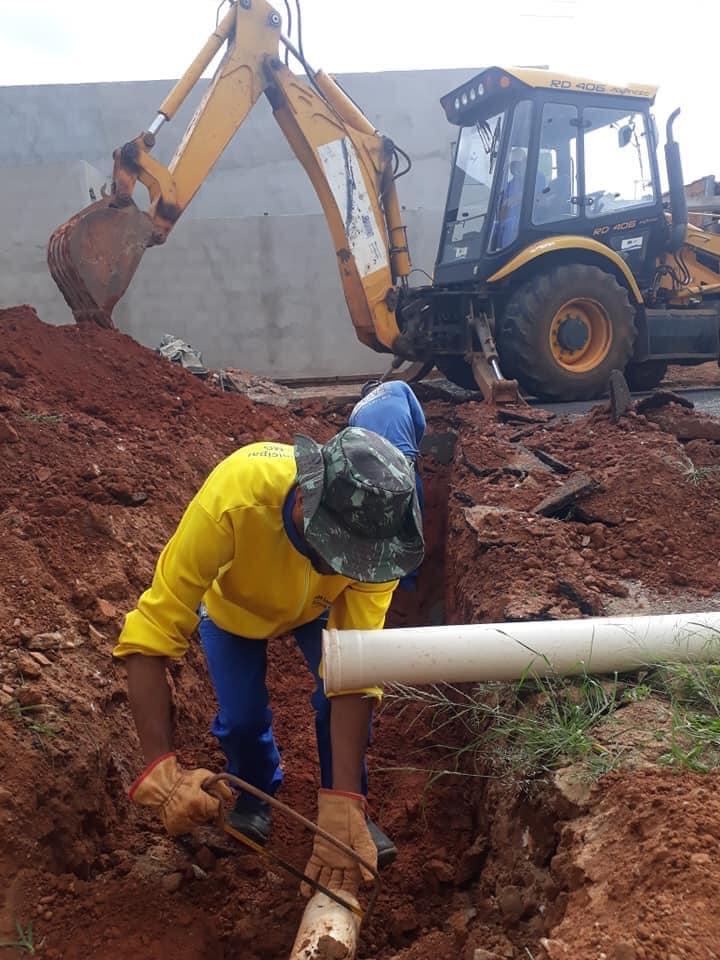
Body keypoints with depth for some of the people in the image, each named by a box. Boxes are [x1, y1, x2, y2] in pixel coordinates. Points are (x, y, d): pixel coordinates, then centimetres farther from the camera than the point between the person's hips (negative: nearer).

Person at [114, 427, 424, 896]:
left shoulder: (378, 525, -39)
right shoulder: (232, 497, -48)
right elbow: (149, 637, -43)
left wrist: (344, 805, -42)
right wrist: (161, 770, -51)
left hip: (318, 605, 1)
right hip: (232, 601, -1)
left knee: (343, 695, -16)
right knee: (242, 715, -11)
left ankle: (351, 809, 13)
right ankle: (254, 800, 24)